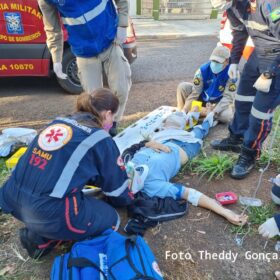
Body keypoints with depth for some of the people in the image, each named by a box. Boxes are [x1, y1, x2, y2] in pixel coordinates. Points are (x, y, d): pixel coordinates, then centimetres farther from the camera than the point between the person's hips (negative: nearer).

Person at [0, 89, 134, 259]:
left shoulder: (58, 122, 13)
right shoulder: (101, 141, -5)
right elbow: (116, 189, 8)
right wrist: (128, 198, 32)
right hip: (49, 214, -7)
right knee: (111, 219, 15)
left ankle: (38, 233, 12)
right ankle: (43, 239, 2)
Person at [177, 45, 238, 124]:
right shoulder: (203, 70, -19)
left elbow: (228, 97, -25)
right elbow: (195, 92, -17)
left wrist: (214, 112, -38)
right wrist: (185, 110, -27)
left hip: (218, 102, -1)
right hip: (202, 98, 1)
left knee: (227, 116, -34)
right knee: (183, 86, -20)